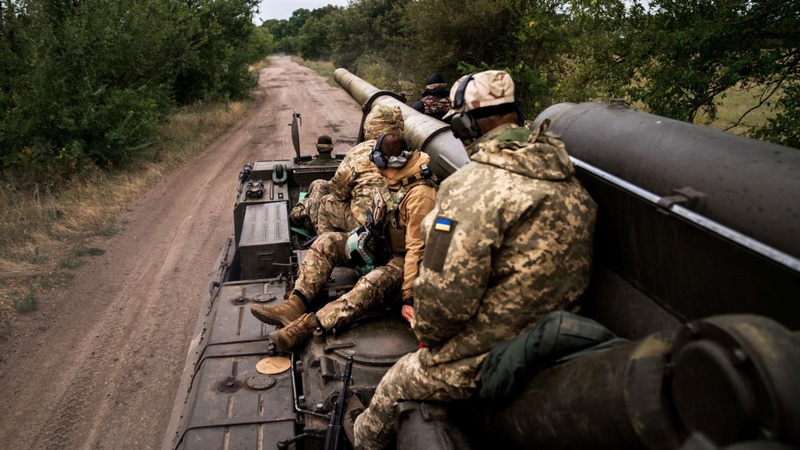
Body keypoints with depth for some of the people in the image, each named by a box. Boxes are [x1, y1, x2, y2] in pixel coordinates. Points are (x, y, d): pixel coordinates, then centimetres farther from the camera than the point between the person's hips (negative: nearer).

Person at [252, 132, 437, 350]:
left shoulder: (419, 194, -26)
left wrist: (409, 297, -29)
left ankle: (309, 324, -46)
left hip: (401, 258, -9)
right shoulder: (395, 179, 0)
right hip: (381, 245, 9)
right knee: (326, 242, -7)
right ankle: (295, 306, -21)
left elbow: (417, 248, -28)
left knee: (373, 283, -39)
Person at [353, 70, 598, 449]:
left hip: (484, 365, -7)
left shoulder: (472, 186, -24)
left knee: (391, 389, 18)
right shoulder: (569, 182, 0)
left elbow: (445, 293, -27)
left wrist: (427, 331, -5)